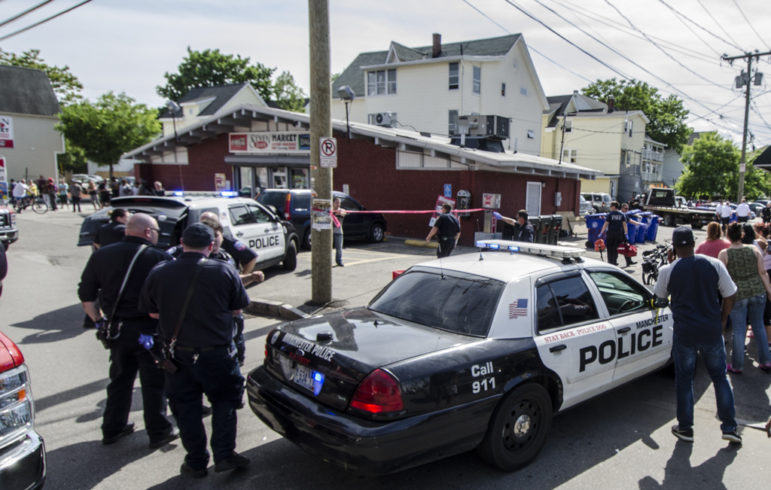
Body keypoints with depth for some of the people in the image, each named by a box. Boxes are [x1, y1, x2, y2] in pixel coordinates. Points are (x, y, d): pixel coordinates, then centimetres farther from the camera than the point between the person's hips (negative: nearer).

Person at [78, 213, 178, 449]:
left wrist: (99, 321, 14)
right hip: (149, 330, -5)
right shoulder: (158, 258, -13)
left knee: (120, 379, 21)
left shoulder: (101, 255, 4)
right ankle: (159, 432, 17)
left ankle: (112, 429, 31)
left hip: (117, 330, 5)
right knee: (154, 383, 7)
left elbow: (86, 294, 8)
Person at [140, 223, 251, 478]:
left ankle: (196, 462, 25)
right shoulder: (224, 271, -12)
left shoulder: (158, 274, -7)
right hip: (217, 353, -1)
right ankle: (224, 454, 15)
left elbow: (152, 312, 5)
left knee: (186, 409, 16)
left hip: (178, 355, 2)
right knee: (224, 402, 18)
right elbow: (237, 309, -1)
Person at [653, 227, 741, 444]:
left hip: (684, 333, -2)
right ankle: (729, 427, 22)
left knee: (684, 379, 12)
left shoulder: (667, 271, -10)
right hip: (712, 332, 2)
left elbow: (659, 296, 8)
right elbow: (730, 296, 0)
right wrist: (722, 320, 12)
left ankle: (685, 428, 19)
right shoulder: (714, 264, -5)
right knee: (720, 377, 18)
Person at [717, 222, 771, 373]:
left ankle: (737, 366, 13)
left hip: (737, 295, -3)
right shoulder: (754, 250, -1)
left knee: (738, 330, 5)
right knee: (758, 326, 18)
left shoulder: (724, 254, -10)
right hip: (758, 292, 3)